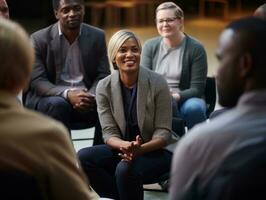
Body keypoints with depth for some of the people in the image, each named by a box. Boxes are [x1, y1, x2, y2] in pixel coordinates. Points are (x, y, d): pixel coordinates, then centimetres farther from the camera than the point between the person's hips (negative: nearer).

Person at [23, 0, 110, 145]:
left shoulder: (97, 36, 5)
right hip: (48, 98, -2)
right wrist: (67, 94, -28)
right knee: (58, 105, -35)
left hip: (86, 97, 2)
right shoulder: (39, 39, -3)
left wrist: (90, 96, -20)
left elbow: (103, 76, 4)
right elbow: (37, 80, -10)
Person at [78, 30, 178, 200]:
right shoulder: (104, 87, -6)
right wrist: (126, 146, -29)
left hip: (157, 149, -4)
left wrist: (140, 149, -32)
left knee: (125, 170, -33)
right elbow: (109, 133, -6)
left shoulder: (157, 83, -14)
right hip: (124, 148, 4)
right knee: (83, 157, -19)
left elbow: (163, 132, -12)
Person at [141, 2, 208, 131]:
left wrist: (176, 96, -24)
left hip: (186, 100, -1)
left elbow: (197, 88, -5)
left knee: (194, 108, -35)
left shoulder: (196, 49, -3)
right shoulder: (150, 46, 7)